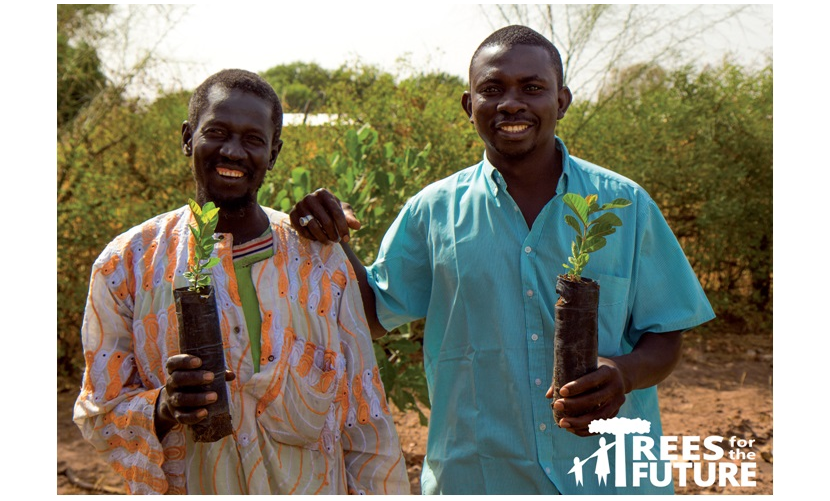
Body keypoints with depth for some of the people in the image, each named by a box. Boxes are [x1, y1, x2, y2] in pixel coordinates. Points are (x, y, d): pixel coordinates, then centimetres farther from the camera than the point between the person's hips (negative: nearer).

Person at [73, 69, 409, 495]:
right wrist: (163, 409, -22)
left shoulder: (320, 257, -3)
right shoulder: (128, 263, -6)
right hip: (188, 489, -1)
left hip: (312, 486, 1)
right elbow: (97, 412, -4)